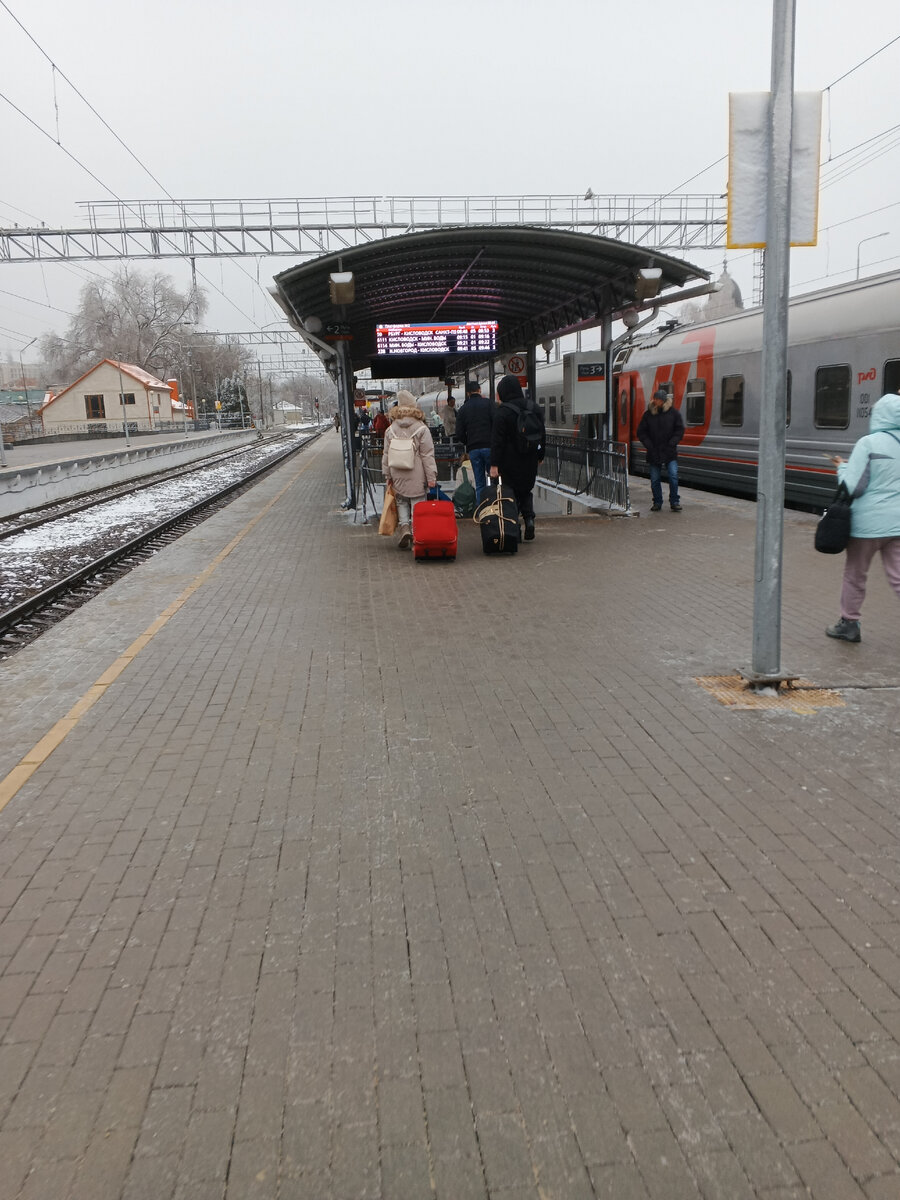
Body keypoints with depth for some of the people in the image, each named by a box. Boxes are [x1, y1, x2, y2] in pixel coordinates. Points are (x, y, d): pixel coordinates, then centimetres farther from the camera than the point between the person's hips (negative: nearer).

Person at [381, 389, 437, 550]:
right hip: (417, 476, -3)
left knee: (401, 502, 16)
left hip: (398, 476, 3)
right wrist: (431, 476, -4)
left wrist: (387, 475, 17)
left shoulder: (391, 430, 4)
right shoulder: (421, 429, -7)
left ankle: (404, 526, -5)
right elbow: (427, 455, -7)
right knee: (417, 503, 4)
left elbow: (386, 454, 9)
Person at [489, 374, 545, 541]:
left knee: (511, 494, 3)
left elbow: (497, 440, -13)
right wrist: (540, 456, 23)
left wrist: (494, 464, -13)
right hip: (529, 461, 5)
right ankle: (529, 518, 0)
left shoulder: (502, 412, -11)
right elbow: (542, 435, 13)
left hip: (510, 461, -5)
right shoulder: (534, 409, 6)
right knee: (526, 491, 19)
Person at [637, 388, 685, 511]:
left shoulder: (674, 413, 0)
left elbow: (680, 430, 2)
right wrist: (649, 446, -6)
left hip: (670, 452, -1)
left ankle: (674, 502, 3)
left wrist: (671, 444, -9)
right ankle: (657, 502, 19)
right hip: (654, 453, 2)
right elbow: (641, 432, 5)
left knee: (673, 476, -9)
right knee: (655, 479, 5)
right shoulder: (648, 414, 3)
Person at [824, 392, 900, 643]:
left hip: (868, 523, -4)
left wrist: (842, 467, 3)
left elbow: (852, 487, -14)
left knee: (854, 574, 14)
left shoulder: (868, 443, -13)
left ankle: (849, 624, 26)